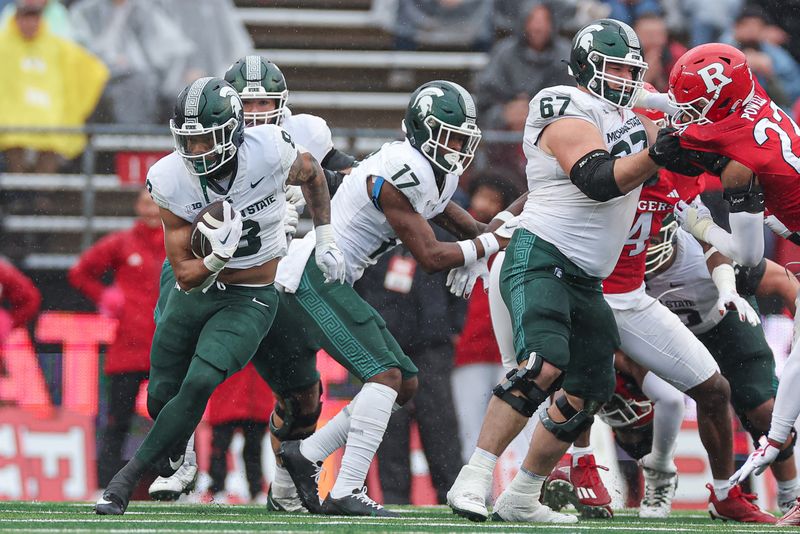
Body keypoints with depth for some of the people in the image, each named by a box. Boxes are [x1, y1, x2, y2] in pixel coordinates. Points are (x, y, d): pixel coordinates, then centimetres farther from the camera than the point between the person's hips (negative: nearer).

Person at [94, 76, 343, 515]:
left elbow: (312, 174, 5)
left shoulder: (269, 151, -22)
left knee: (199, 384, -22)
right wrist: (218, 259, -35)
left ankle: (127, 478, -12)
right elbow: (185, 276, -14)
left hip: (250, 300, -3)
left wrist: (325, 240, 4)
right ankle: (172, 461, 44)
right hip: (194, 292, 3)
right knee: (162, 398, 9)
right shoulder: (172, 180, -18)